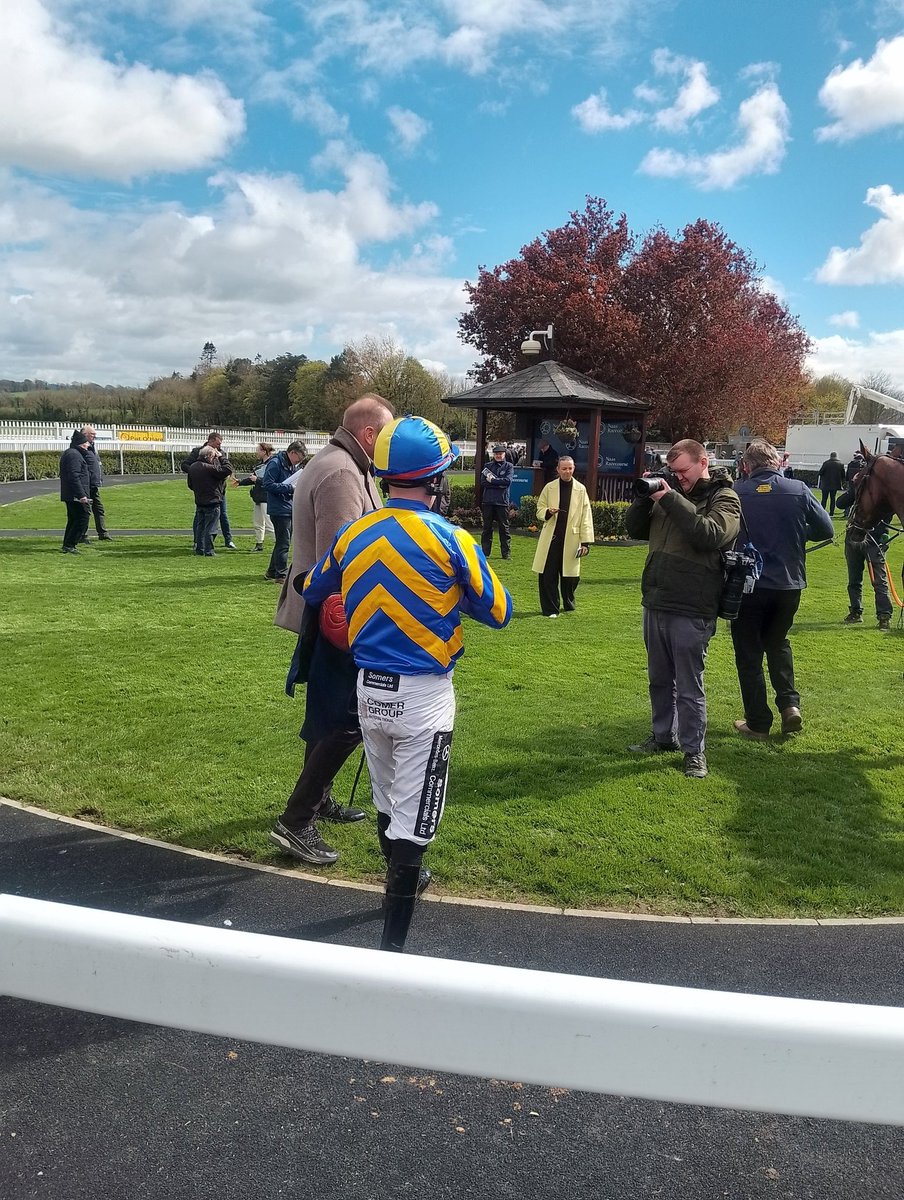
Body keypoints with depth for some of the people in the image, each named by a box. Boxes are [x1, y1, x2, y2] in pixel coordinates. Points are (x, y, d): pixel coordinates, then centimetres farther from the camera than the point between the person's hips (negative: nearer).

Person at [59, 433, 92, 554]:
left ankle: (67, 545, 20)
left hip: (68, 494, 11)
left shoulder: (68, 453, 20)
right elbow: (74, 477, -23)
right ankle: (69, 545, -9)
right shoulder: (75, 455, -15)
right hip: (76, 495, -11)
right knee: (83, 518, -9)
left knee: (73, 519, 16)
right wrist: (81, 495, -24)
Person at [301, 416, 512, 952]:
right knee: (412, 818, 3)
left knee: (387, 799, 24)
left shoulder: (351, 537, -1)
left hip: (369, 690, 5)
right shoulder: (450, 539, -15)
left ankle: (405, 881, 46)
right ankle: (393, 939, 7)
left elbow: (313, 592, 17)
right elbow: (499, 612, -6)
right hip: (423, 694, -5)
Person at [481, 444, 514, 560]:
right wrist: (499, 483, -10)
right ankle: (485, 552, 11)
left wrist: (492, 480, -7)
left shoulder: (509, 466, 5)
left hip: (502, 501, -2)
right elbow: (483, 482, -2)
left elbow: (507, 481, -10)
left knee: (504, 528, 1)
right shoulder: (488, 466, 10)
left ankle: (506, 553, 6)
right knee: (487, 527, 6)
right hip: (488, 501, 2)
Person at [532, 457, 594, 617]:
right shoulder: (549, 488, 4)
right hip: (551, 538, 0)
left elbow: (586, 517, 3)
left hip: (571, 539, 0)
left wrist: (586, 542, -3)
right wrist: (548, 512, -14)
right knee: (547, 575, -1)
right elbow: (539, 510, 10)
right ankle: (550, 609, 10)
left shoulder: (580, 489, 3)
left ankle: (568, 605, 29)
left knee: (570, 576, 7)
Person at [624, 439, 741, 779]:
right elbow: (635, 530, 13)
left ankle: (694, 751, 13)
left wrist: (670, 500, -22)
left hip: (691, 611, -6)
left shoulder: (724, 498, -4)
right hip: (655, 604, 6)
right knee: (659, 678, 18)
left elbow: (710, 535, -23)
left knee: (689, 686, 1)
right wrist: (645, 498, -4)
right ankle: (663, 736, 33)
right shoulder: (672, 493, 12)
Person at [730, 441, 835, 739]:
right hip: (789, 584, 3)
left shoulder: (736, 493, -10)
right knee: (777, 641, 25)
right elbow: (826, 530, 1)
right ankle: (789, 703, 10)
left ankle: (758, 723, 12)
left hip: (748, 584, -2)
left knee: (749, 653, 10)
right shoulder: (799, 490, -5)